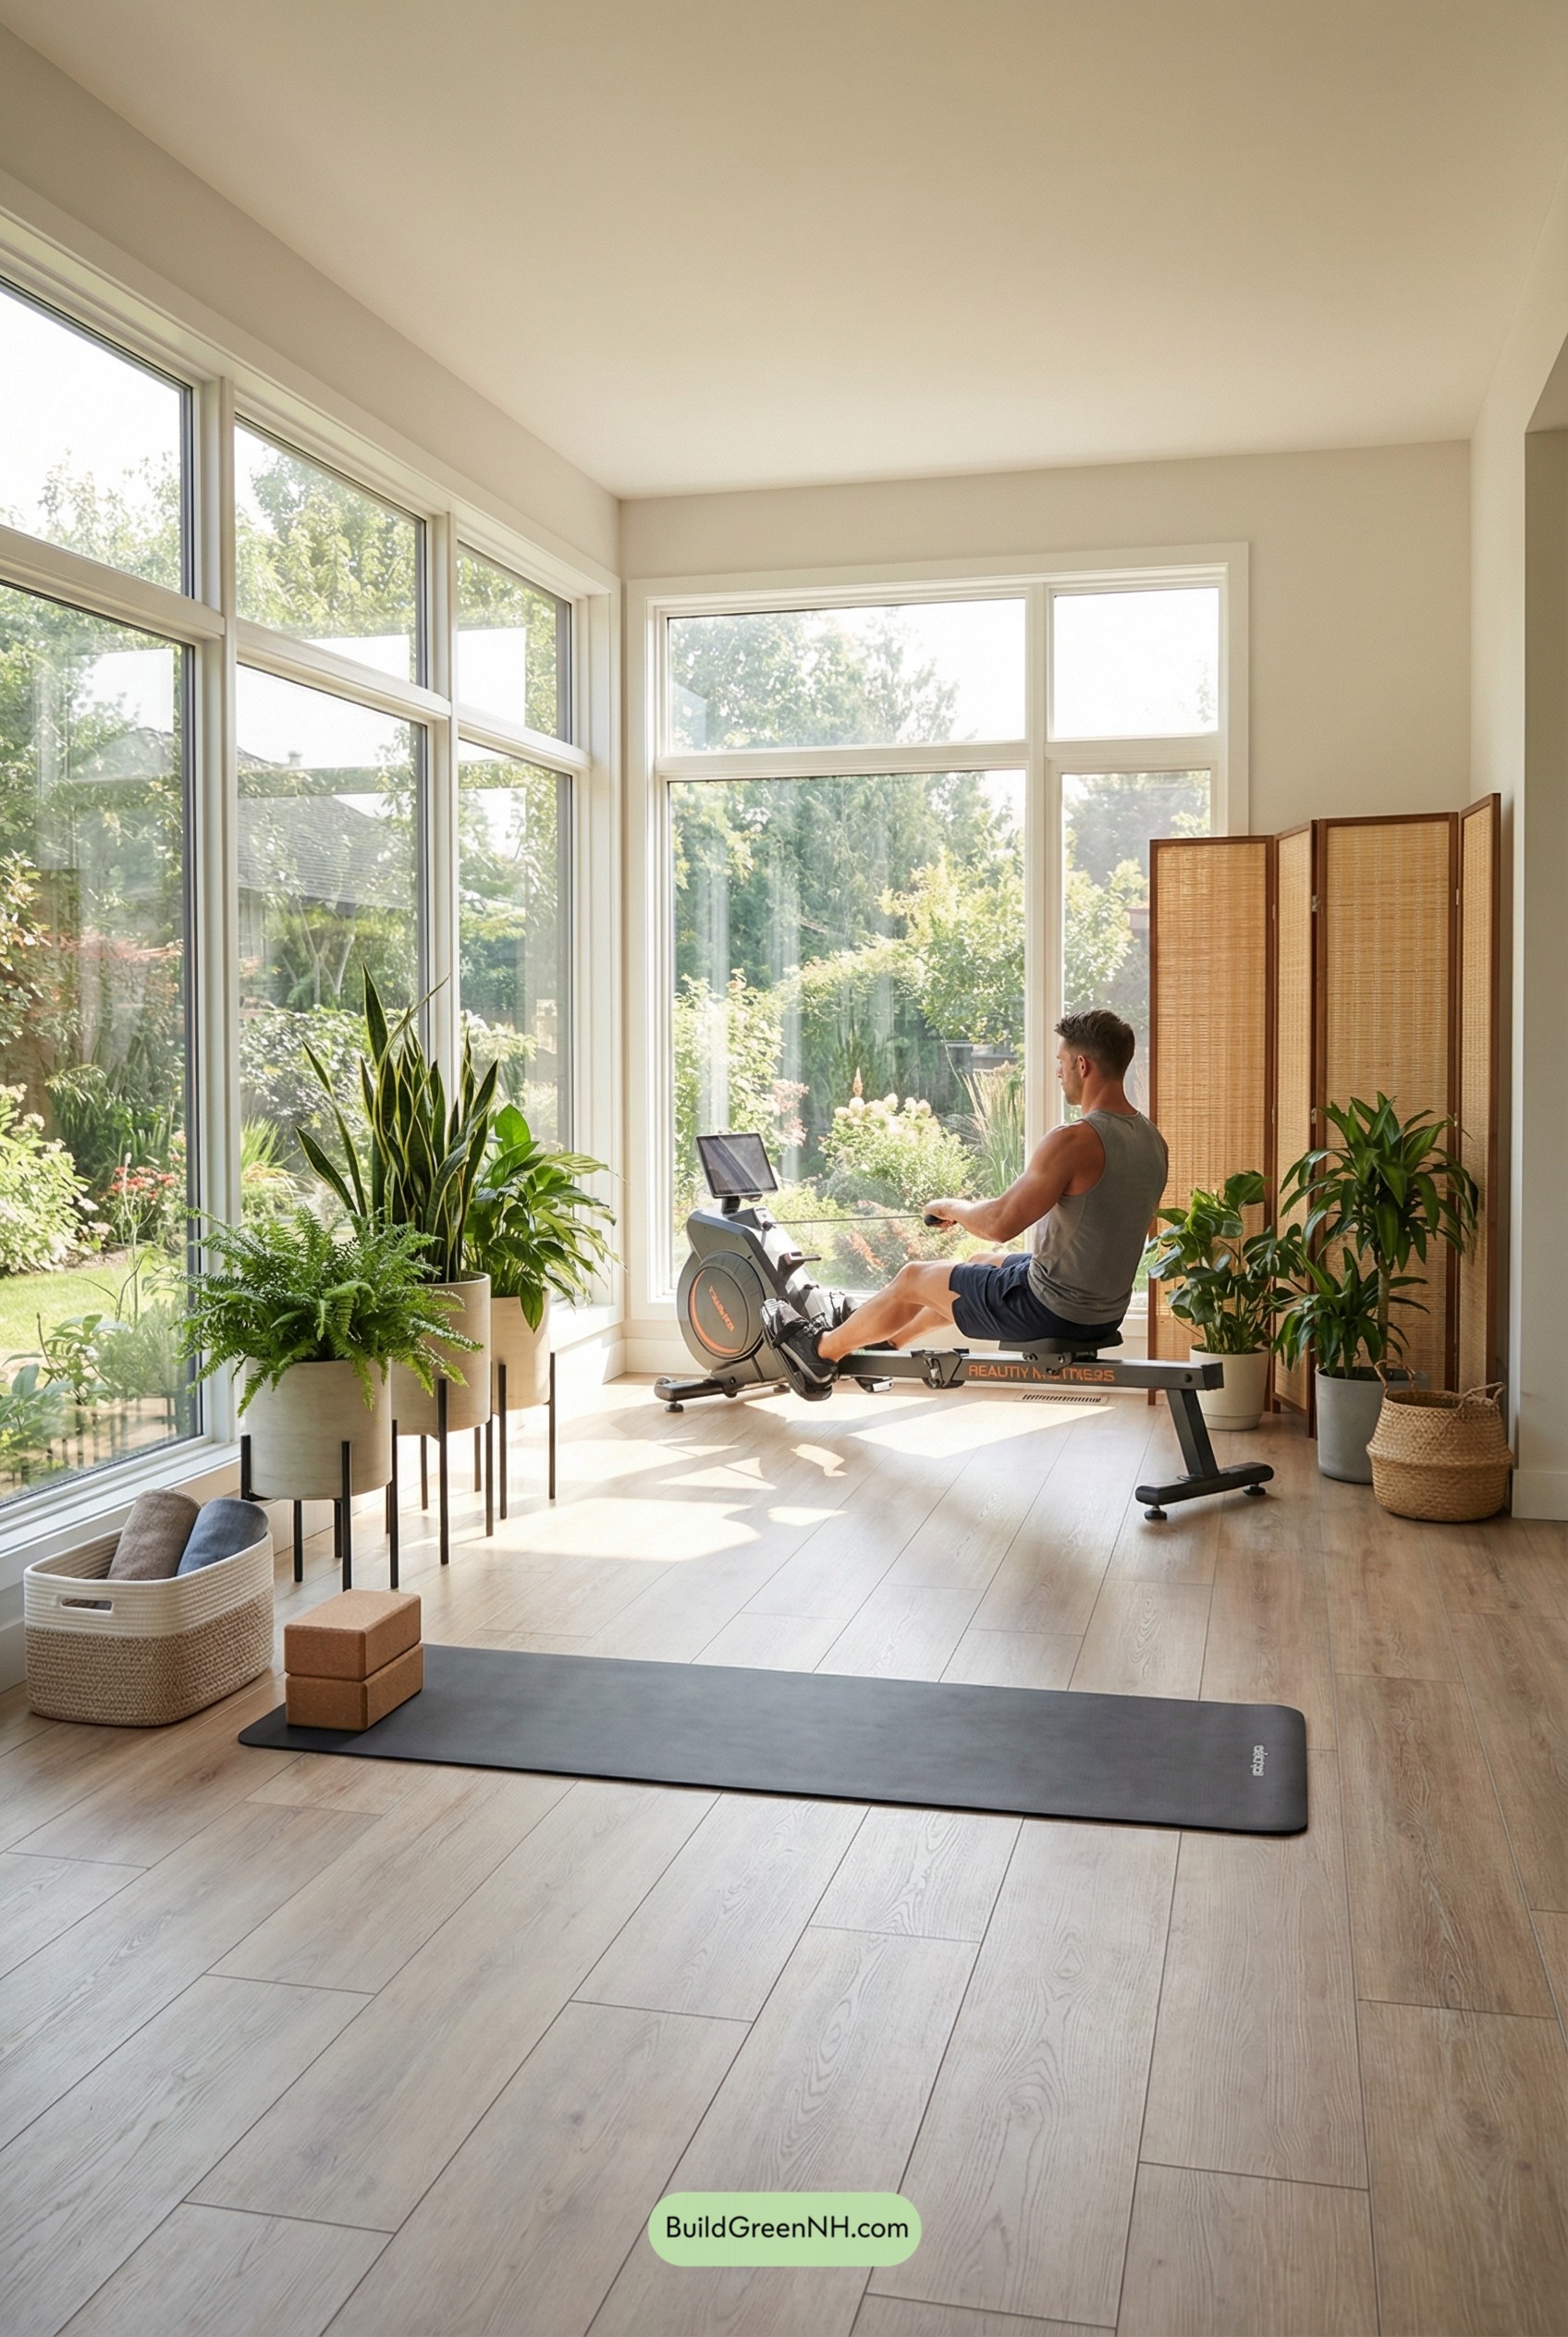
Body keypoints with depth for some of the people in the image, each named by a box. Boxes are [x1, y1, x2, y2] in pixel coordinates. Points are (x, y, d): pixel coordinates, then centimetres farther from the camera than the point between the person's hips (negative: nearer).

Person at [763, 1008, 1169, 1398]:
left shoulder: (1075, 1141, -26)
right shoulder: (1151, 1140, 2)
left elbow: (999, 1224, -23)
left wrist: (949, 1208, -3)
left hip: (1053, 1310, -8)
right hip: (1106, 1310, 8)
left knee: (913, 1279, 11)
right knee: (981, 1265, 32)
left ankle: (821, 1352, 33)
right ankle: (884, 1344, 50)